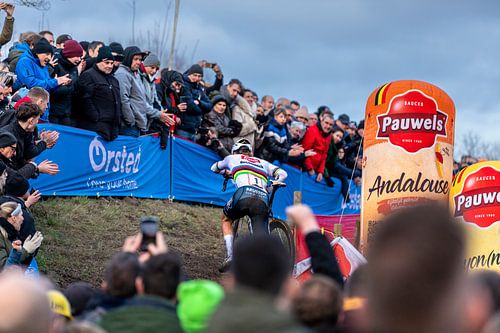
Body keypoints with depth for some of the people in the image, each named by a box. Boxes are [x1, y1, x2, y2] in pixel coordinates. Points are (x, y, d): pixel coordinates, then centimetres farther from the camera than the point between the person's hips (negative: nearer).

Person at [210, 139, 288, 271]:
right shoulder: (263, 162, 35)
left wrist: (227, 173, 71)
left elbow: (214, 168, 51)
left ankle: (230, 257, 16)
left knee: (226, 220, 30)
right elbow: (282, 174, 24)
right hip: (263, 199, 1)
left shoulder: (233, 158, 32)